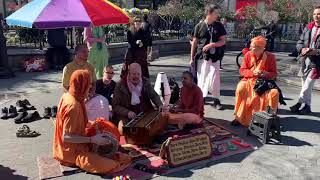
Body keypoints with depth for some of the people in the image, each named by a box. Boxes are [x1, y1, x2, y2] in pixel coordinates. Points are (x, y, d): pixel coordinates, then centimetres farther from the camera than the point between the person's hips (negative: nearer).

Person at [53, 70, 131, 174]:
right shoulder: (73, 106, -29)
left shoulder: (68, 95, 0)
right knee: (108, 166, -24)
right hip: (73, 150, -9)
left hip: (76, 144, 9)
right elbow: (66, 137, -27)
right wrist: (92, 140, -25)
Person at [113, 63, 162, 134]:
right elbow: (115, 106, -4)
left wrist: (160, 105, -10)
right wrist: (127, 112, -21)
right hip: (127, 117, -3)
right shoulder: (120, 85, -4)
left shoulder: (145, 82, 6)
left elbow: (154, 96, 12)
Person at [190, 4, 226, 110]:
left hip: (214, 57, 0)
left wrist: (211, 45, -15)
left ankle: (216, 100, 6)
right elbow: (194, 43, 5)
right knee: (201, 78, 5)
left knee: (214, 79, -4)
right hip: (201, 57, 0)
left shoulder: (219, 26, 5)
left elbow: (223, 41, 2)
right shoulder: (199, 26, 1)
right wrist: (192, 58, 4)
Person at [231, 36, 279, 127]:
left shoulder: (270, 57, -6)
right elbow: (242, 71, -2)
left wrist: (266, 74, -23)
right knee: (240, 89, -29)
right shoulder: (248, 55, -4)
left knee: (274, 93, -28)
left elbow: (274, 74, -1)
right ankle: (239, 117, -13)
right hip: (249, 81, 1)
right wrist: (253, 72, -20)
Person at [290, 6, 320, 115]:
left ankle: (299, 104, 10)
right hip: (305, 61, 5)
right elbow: (299, 43, 11)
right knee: (306, 86, 14)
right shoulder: (308, 27, 8)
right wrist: (302, 49, -9)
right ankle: (307, 107, 26)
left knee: (307, 86, -6)